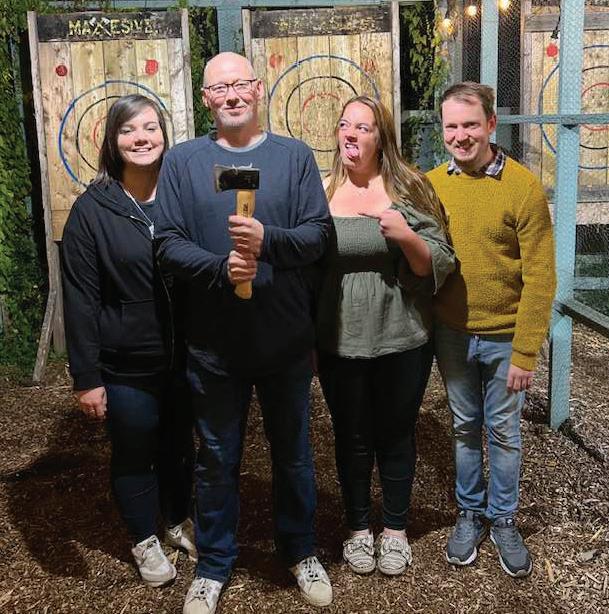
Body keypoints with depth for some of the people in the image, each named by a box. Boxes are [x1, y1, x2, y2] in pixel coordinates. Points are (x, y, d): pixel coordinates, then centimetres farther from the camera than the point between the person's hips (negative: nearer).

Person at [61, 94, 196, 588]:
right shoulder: (92, 210, -10)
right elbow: (80, 300, -10)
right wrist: (86, 377, -12)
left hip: (184, 357, 3)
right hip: (126, 366, -3)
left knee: (179, 445, 20)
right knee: (134, 455, 13)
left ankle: (180, 520, 44)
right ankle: (145, 541, 36)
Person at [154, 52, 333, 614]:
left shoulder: (294, 156, 1)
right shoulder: (183, 161, 1)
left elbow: (319, 234, -6)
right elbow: (169, 243, -5)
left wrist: (268, 240, -25)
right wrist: (221, 267, -23)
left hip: (287, 338, 1)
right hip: (213, 342, 0)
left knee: (293, 452, 16)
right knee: (217, 459, 13)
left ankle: (300, 551, 38)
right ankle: (214, 565, 33)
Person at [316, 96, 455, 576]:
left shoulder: (408, 190, -5)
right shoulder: (321, 193, 0)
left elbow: (439, 267, -6)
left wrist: (406, 236, -24)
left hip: (401, 343, -1)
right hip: (339, 344, 2)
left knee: (396, 436, 14)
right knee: (352, 438, 15)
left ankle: (395, 528, 35)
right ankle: (359, 527, 36)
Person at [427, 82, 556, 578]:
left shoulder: (523, 187, -12)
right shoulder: (430, 185, -3)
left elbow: (539, 278, -12)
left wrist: (525, 352, -13)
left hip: (504, 337, -2)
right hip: (451, 335, 3)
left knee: (503, 432, 12)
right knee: (466, 428, 17)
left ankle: (503, 520, 31)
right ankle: (470, 514, 35)